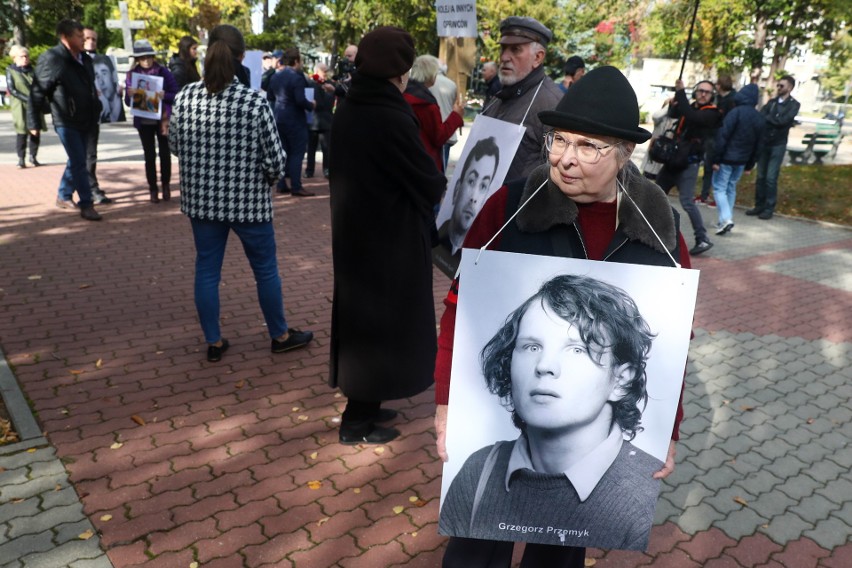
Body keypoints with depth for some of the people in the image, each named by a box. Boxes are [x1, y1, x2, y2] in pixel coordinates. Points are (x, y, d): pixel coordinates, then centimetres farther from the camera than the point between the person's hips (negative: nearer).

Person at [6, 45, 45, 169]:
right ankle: (21, 159, 1)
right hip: (20, 107, -4)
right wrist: (27, 99, -16)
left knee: (36, 132, 3)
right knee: (21, 133, -6)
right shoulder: (10, 71, 1)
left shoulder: (32, 70, 13)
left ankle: (33, 156, 17)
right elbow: (11, 89, -6)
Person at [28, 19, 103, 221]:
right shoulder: (51, 59, -13)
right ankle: (86, 205, -5)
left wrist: (95, 111, 17)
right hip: (66, 122, -7)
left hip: (85, 121, 8)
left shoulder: (85, 59, 9)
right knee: (79, 163, -9)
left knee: (76, 161, 16)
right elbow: (37, 93, -11)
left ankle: (63, 196, 31)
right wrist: (34, 122, -11)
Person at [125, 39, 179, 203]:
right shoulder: (132, 74, 2)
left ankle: (166, 185, 21)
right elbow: (129, 101, 5)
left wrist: (164, 95, -23)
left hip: (162, 119, -1)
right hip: (143, 121, 1)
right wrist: (130, 95, -16)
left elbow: (176, 94, -5)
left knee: (164, 153, 6)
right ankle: (153, 189, 10)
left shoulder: (163, 71, -4)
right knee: (149, 155, 4)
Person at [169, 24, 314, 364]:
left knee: (206, 270, 14)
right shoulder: (254, 101, -16)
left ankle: (213, 343, 25)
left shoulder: (185, 97, -4)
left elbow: (174, 145, 9)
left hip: (201, 199, 4)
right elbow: (275, 159, -14)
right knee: (266, 269, 13)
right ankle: (280, 336, 29)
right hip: (248, 201, -3)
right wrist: (268, 180, 7)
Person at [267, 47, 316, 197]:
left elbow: (269, 97, 14)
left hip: (279, 119, 8)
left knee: (283, 152, 13)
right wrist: (311, 105, -6)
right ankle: (296, 187, -3)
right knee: (297, 153, -2)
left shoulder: (275, 76, 8)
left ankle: (282, 185, 15)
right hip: (294, 120, -8)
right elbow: (300, 100, -23)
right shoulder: (297, 77, -16)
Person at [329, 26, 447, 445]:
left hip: (354, 230, 8)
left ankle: (362, 406, 32)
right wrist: (443, 185, 7)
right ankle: (357, 421, 17)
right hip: (390, 237, -8)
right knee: (382, 319, 5)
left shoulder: (346, 110, 3)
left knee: (361, 313, 18)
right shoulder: (392, 119, -23)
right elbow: (428, 181, -17)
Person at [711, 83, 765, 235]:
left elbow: (723, 136, -19)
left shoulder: (736, 112, -14)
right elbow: (758, 144, 12)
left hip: (727, 158, -7)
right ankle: (725, 220, 18)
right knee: (731, 188, 17)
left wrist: (716, 159, -16)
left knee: (719, 188, -2)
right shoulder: (760, 118, 9)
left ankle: (726, 218, -18)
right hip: (742, 160, 7)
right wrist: (750, 165, 17)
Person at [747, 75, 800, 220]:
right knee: (760, 176, 7)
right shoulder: (772, 101, 10)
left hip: (778, 145, -5)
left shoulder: (793, 104, -3)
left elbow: (783, 121, -17)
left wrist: (767, 117, -10)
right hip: (764, 142, 5)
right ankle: (759, 205, 15)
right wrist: (773, 120, -17)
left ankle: (769, 208, 2)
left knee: (771, 178, -5)